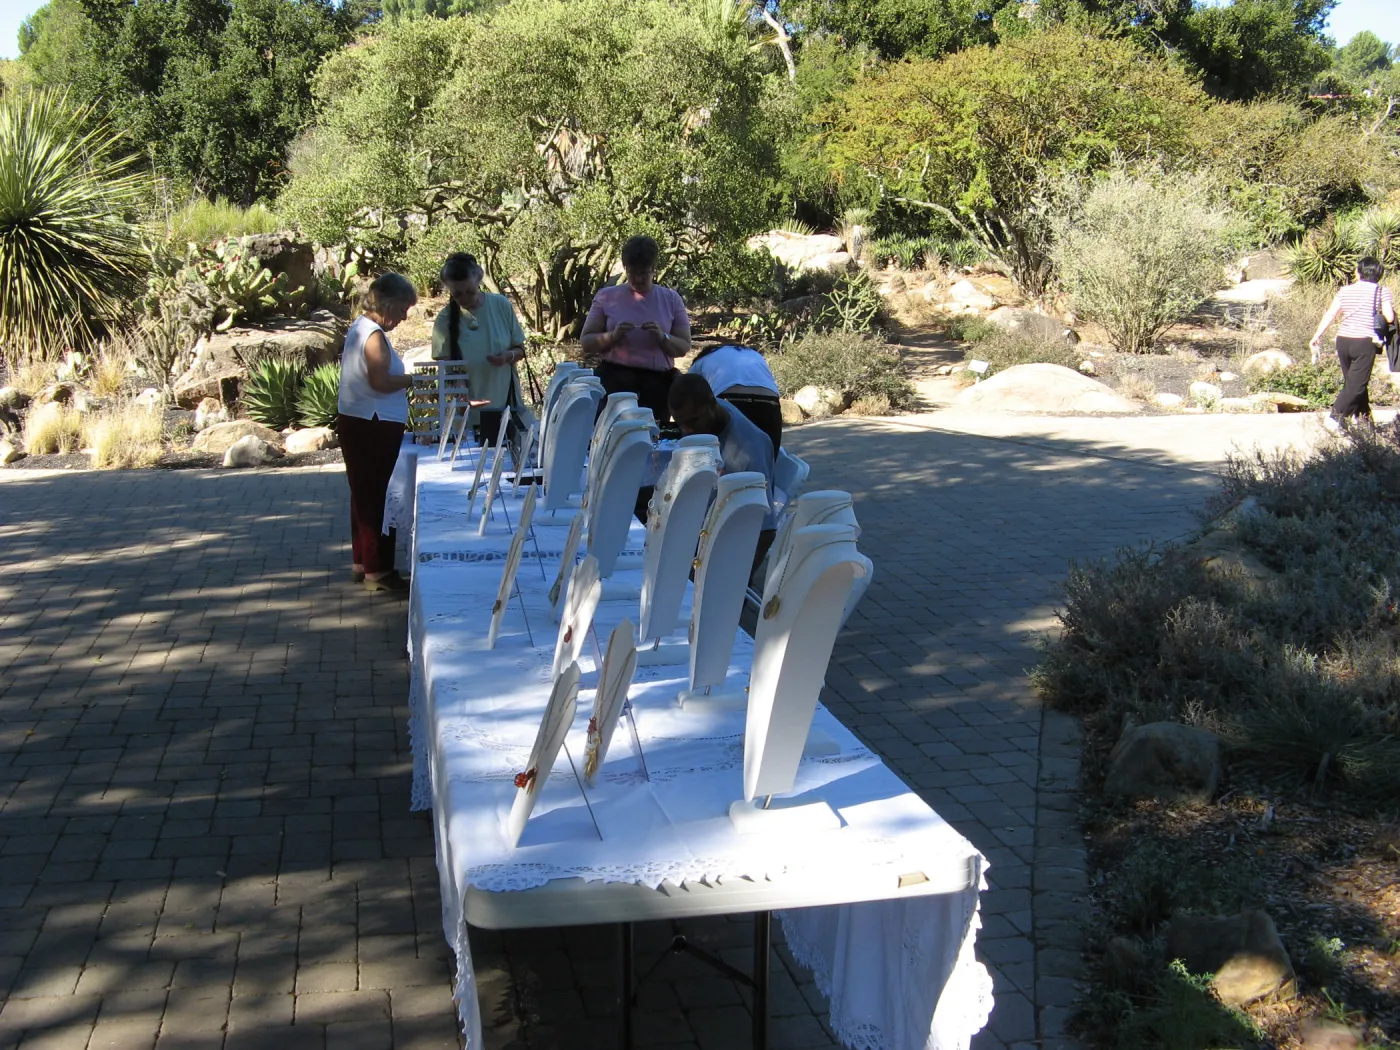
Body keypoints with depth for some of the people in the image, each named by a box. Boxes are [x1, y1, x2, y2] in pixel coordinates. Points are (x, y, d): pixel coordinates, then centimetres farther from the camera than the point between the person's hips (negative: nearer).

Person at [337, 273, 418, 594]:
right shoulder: (374, 335, -16)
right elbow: (380, 382, -24)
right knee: (377, 498, -6)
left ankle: (362, 562, 25)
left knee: (363, 494, 17)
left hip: (355, 423, 11)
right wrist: (413, 379, -13)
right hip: (374, 427, -11)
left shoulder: (359, 328, 15)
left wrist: (404, 378, 13)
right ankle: (377, 570, -2)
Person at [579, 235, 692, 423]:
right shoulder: (607, 297, 6)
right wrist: (612, 335, -14)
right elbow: (586, 343, 5)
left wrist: (663, 337, -14)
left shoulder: (671, 299, 9)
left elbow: (684, 348, 7)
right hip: (614, 380, -1)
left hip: (657, 382, 1)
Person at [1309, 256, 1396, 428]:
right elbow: (1389, 317, -9)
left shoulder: (1345, 291, 9)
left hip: (1343, 341, 4)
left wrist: (1317, 336, 5)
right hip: (1365, 342, -4)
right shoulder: (1382, 291, 0)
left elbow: (1330, 314, 2)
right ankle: (1335, 415, -18)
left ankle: (1363, 418, 23)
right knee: (1357, 384, -3)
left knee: (1352, 381, 16)